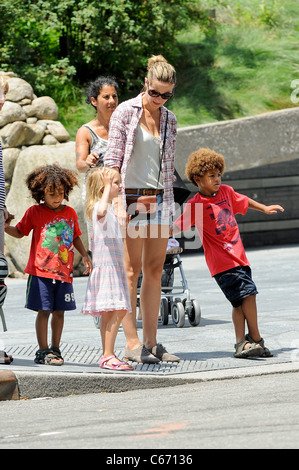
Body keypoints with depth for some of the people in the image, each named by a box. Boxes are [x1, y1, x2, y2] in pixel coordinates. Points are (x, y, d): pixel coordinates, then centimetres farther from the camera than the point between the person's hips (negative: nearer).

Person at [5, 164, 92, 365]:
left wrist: (85, 256, 13)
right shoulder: (35, 212, -1)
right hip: (41, 272, -3)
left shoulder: (70, 213, 8)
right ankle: (43, 351, 1)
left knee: (59, 311, 7)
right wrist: (5, 227, -12)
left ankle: (55, 349, 18)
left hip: (63, 272, 4)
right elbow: (20, 232, 6)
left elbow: (75, 237, 20)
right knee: (43, 311, -4)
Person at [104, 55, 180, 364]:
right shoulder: (125, 113, -5)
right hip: (131, 196, -5)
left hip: (159, 199, 5)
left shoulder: (168, 119, 11)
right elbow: (112, 159, -8)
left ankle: (151, 342, 8)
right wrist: (117, 203, -15)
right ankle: (132, 344, -3)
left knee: (155, 269, 5)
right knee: (132, 270, -4)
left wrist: (168, 204, 11)